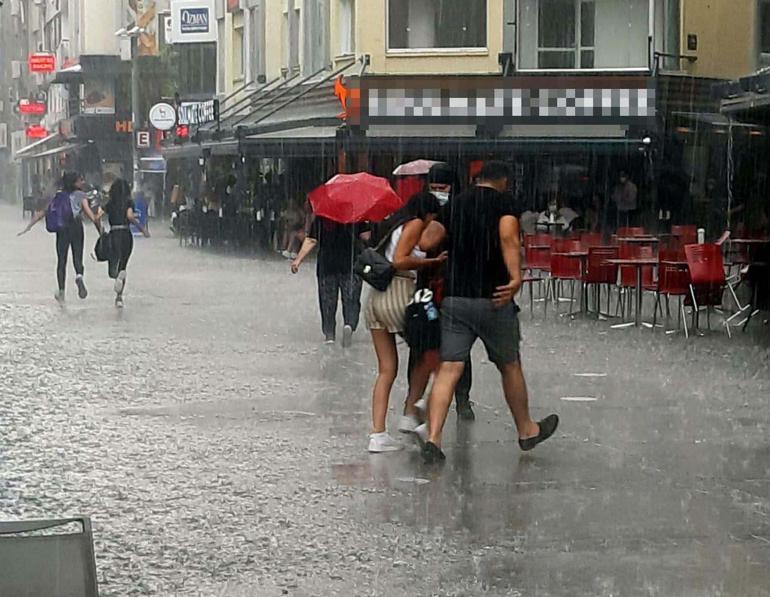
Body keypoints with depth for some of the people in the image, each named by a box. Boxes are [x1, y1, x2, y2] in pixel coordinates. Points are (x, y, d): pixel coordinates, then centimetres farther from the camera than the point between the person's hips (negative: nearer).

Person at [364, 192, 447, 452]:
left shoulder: (395, 225, 23)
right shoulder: (416, 224, -2)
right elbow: (399, 261, -15)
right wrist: (434, 261, -11)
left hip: (376, 296, 8)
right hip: (399, 294, -8)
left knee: (386, 370, 7)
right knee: (428, 354, 11)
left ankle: (377, 434, 0)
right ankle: (410, 414, 8)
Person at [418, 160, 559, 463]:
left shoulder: (455, 204, 11)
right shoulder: (505, 202, -2)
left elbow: (426, 242, 2)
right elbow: (508, 237, -21)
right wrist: (516, 277, -29)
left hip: (454, 298, 3)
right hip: (493, 299, -3)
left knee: (449, 369, -1)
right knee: (510, 367, 15)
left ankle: (433, 438, -15)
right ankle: (526, 431, 31)